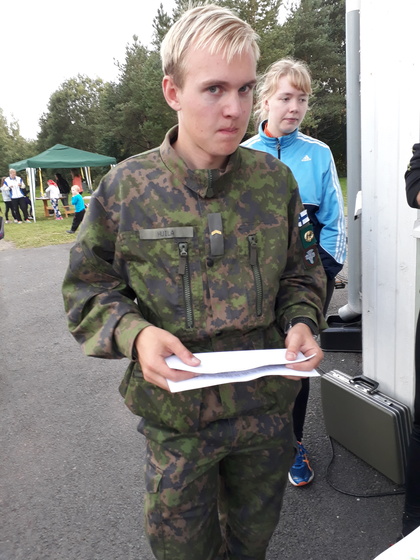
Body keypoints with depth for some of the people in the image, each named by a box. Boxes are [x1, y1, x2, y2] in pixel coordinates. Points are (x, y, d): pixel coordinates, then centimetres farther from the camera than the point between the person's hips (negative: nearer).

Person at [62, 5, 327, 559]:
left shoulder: (275, 179, -5)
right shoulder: (125, 187, -11)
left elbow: (301, 272, 7)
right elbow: (88, 288, -4)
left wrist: (302, 321, -12)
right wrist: (133, 332, -22)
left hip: (267, 408, 2)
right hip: (176, 414, -1)